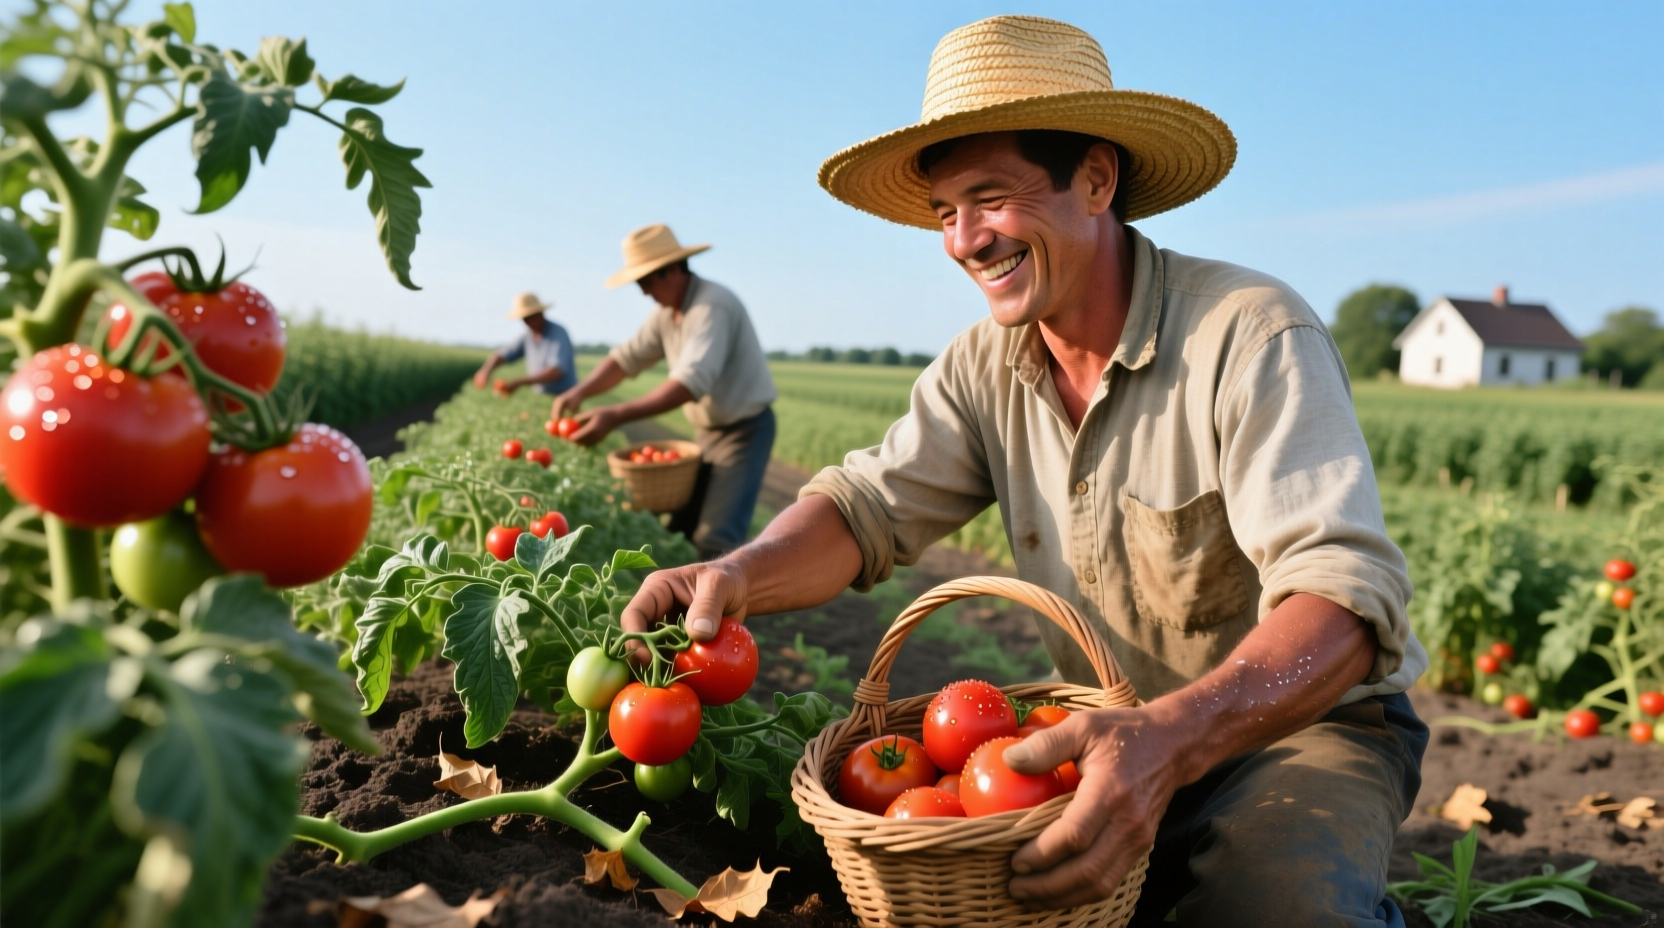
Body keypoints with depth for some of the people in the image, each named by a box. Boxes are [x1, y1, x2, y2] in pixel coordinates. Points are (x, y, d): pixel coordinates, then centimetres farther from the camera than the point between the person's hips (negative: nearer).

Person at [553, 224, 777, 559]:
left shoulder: (713, 305, -25)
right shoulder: (666, 312, 4)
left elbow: (692, 382, -35)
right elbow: (626, 357, 4)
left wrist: (616, 415, -41)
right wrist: (581, 391, -16)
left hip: (745, 429, -9)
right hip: (706, 431, 9)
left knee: (715, 540, -16)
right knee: (678, 528, 10)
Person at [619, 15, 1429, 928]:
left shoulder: (1251, 337, -21)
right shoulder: (983, 367, -2)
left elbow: (1345, 592, -30)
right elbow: (869, 504, -8)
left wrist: (1170, 740, -48)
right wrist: (742, 573, -30)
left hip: (1305, 725, -4)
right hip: (1114, 737, 5)